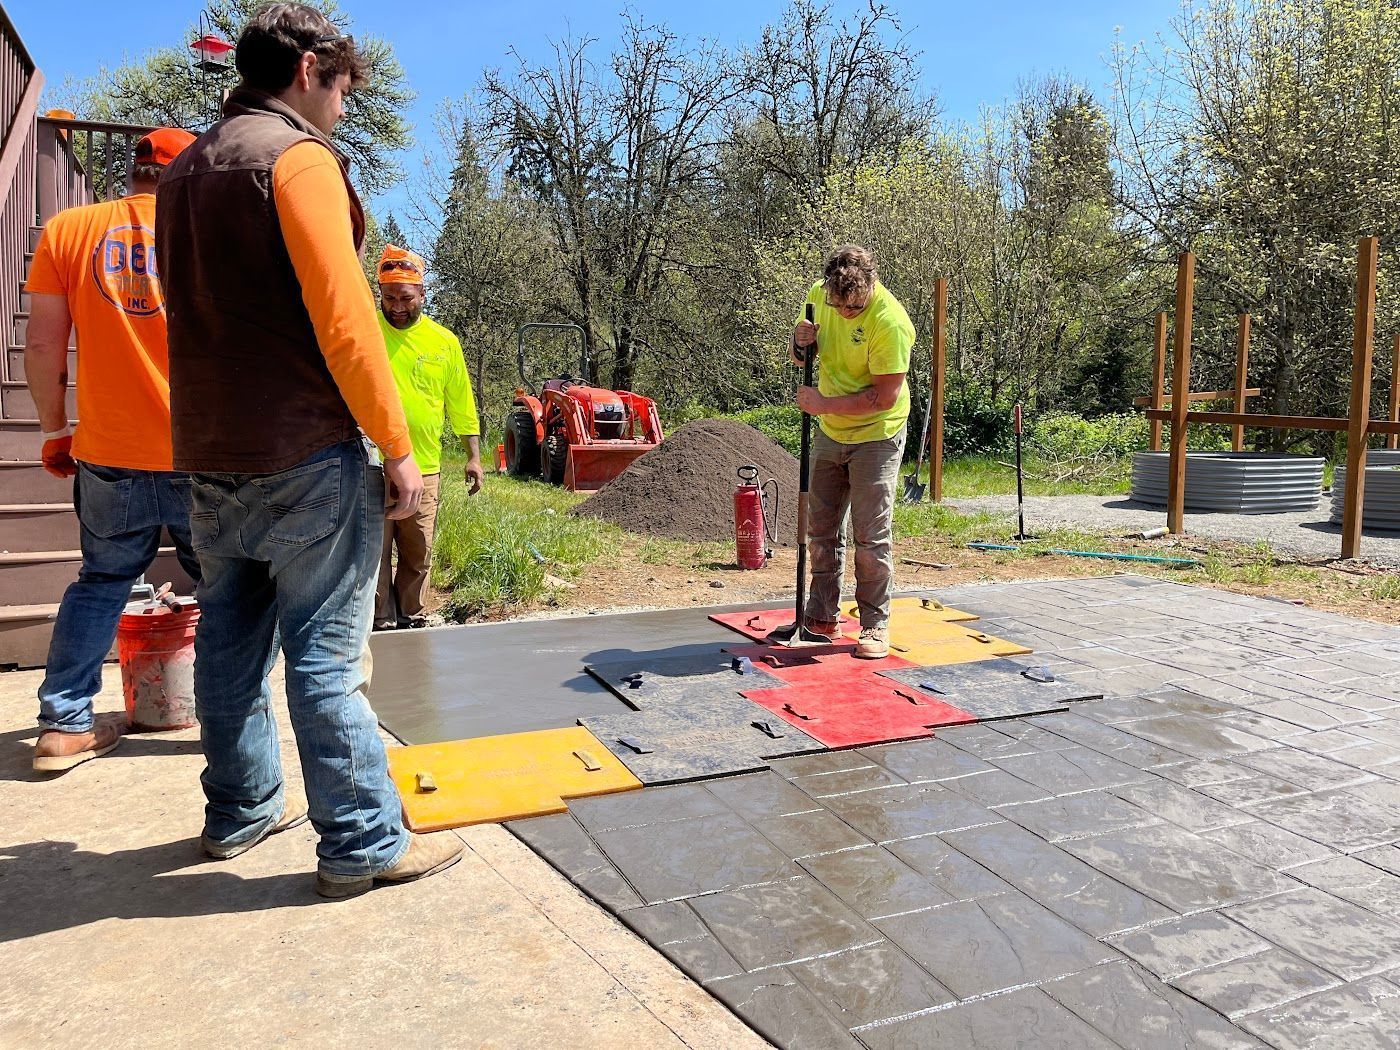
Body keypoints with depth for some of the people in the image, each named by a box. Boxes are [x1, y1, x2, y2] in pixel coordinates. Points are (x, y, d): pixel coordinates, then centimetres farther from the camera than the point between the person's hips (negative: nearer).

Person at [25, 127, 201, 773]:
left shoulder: (68, 230, 3)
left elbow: (43, 346, 2)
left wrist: (54, 430, 13)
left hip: (108, 453, 2)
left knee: (100, 583, 17)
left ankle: (64, 722, 19)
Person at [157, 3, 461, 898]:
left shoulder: (185, 171, 17)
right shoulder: (298, 157, -10)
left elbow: (198, 313, 20)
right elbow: (343, 317, -18)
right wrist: (396, 446, -14)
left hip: (210, 455, 9)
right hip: (304, 456, -8)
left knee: (230, 639, 15)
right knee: (328, 653, -4)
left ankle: (241, 811, 28)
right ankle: (364, 843, 4)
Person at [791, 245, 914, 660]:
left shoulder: (890, 321, -25)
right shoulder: (818, 295, -5)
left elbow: (885, 397, -25)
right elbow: (802, 357, 10)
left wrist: (824, 404, -23)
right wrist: (801, 343, -13)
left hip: (876, 435, -7)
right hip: (830, 433, 7)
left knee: (872, 535, -5)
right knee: (821, 528, 12)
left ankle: (875, 626, 7)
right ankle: (823, 617, 24)